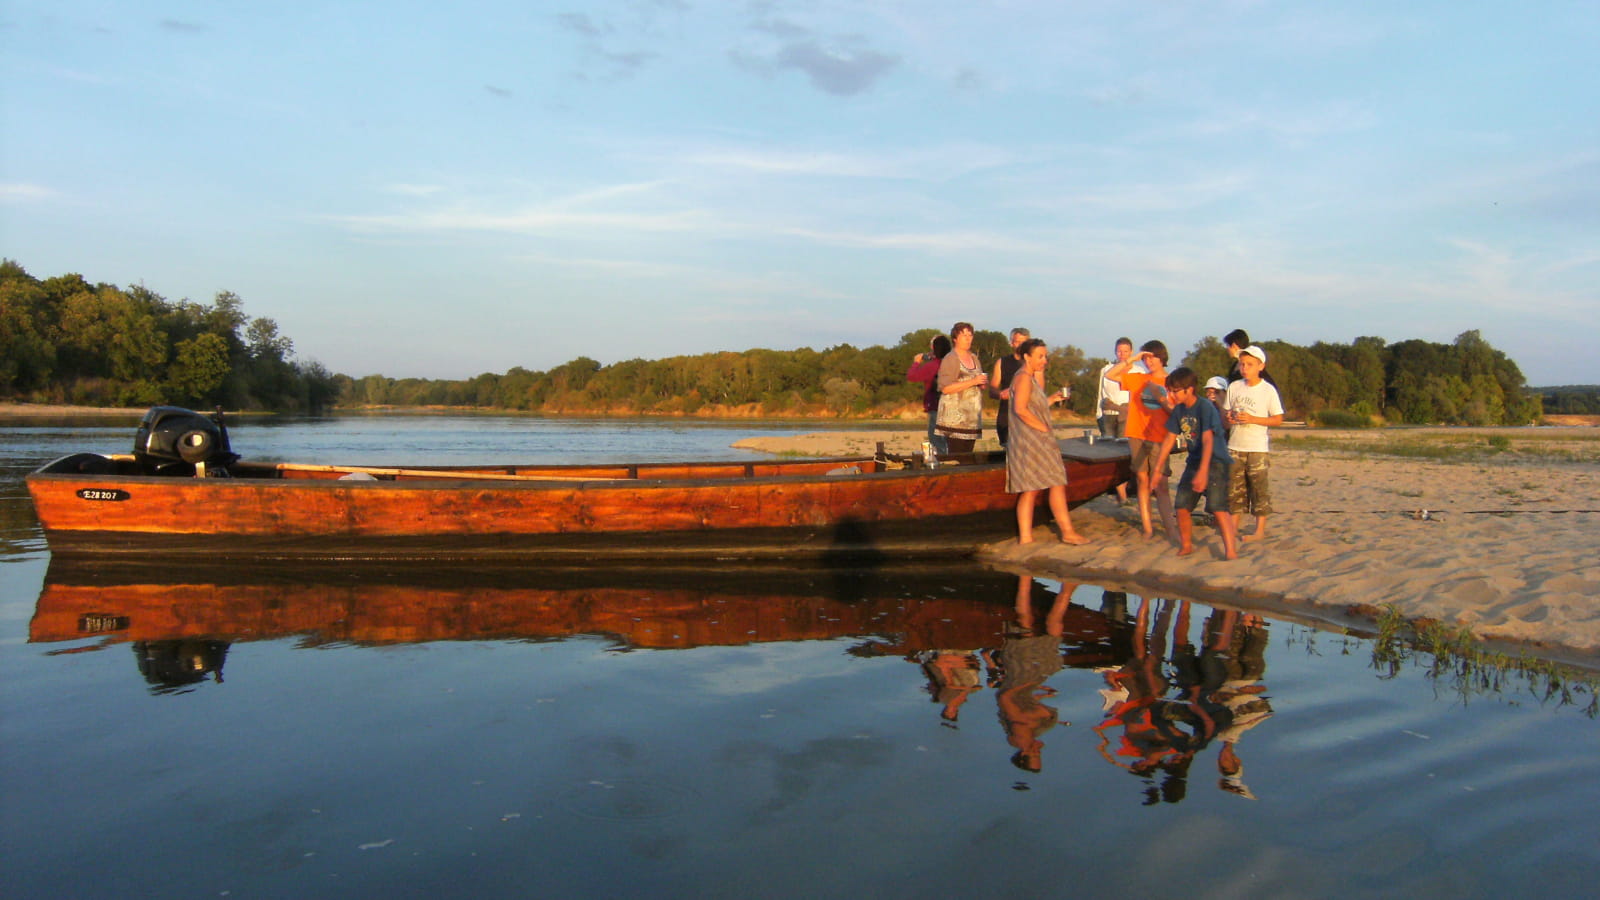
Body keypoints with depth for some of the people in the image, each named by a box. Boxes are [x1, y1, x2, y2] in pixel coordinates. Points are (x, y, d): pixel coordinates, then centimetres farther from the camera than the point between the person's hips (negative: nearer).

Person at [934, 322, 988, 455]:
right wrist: (972, 382, -19)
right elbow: (945, 388, -16)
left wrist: (983, 383, 8)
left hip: (972, 417, 7)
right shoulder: (950, 359, -5)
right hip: (955, 417, -7)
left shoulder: (974, 358, 18)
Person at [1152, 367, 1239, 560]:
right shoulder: (1178, 410, 4)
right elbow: (1169, 439, 10)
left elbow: (1208, 440, -26)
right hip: (1194, 461, 7)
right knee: (1182, 505, 7)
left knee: (1217, 507, -19)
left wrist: (1203, 471, -35)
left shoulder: (1205, 407, -19)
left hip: (1215, 461, -7)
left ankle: (1231, 551, -16)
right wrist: (1157, 468, 9)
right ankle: (1186, 546, 25)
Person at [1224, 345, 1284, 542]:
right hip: (1235, 445, 4)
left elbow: (1278, 419, -6)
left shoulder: (1268, 390, -5)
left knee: (1259, 487, -1)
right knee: (1235, 488, 7)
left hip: (1257, 447, -4)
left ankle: (1260, 530, 5)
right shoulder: (1234, 387, 7)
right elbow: (1226, 411, 16)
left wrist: (1252, 419, -17)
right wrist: (1229, 417, -8)